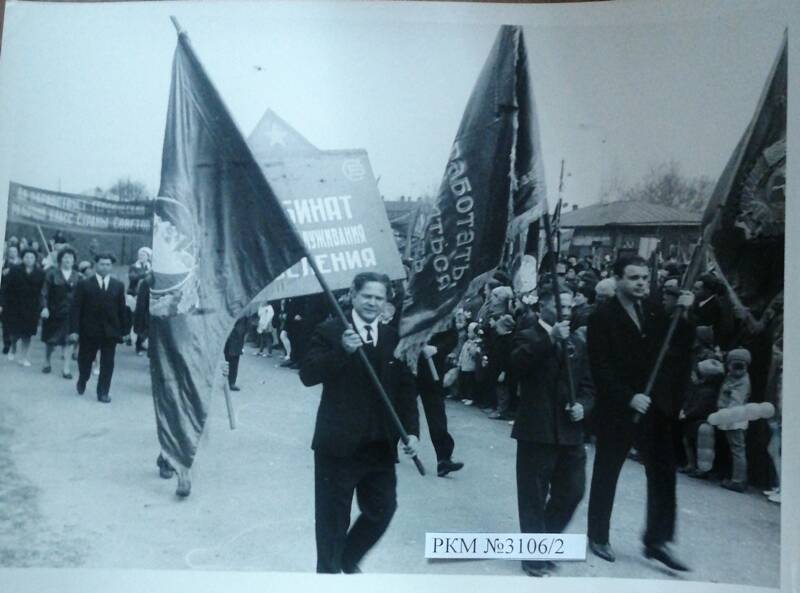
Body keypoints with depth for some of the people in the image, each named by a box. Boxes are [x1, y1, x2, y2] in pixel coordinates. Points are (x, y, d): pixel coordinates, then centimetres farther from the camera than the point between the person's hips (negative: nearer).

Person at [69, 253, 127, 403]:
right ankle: (82, 382, 40)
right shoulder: (84, 284, -1)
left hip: (110, 331, 1)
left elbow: (122, 309, 4)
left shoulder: (119, 286, 3)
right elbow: (76, 308, -4)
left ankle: (103, 392, 11)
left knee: (107, 363, 1)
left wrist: (123, 330, 1)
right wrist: (75, 329, -11)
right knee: (85, 360, 13)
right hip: (89, 330, -1)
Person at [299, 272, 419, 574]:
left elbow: (406, 389, 10)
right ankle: (328, 570, 28)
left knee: (382, 509, 13)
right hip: (338, 443, -4)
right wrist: (342, 351, -27)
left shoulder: (394, 338, 9)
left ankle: (348, 559, 39)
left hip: (381, 445, 4)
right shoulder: (329, 331, -4)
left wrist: (411, 430, 0)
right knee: (333, 516, 6)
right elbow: (307, 375, -15)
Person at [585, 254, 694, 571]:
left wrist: (684, 316, -11)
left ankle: (657, 540, 17)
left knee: (663, 474, 4)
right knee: (606, 475, 10)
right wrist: (629, 397, -23)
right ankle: (598, 537, 26)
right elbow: (601, 369, -15)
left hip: (655, 407, 5)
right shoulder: (602, 317, -11)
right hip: (617, 410, -4)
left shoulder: (656, 311, 5)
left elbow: (678, 349, 0)